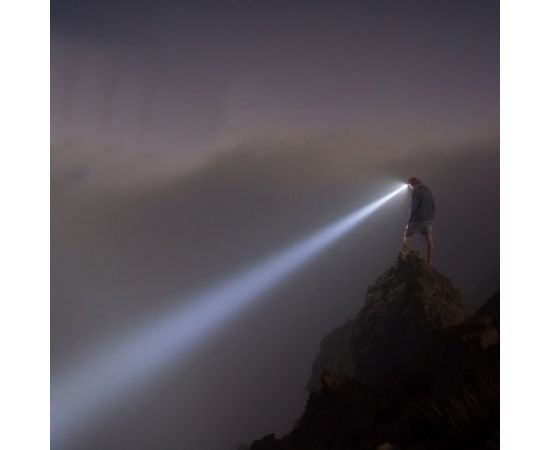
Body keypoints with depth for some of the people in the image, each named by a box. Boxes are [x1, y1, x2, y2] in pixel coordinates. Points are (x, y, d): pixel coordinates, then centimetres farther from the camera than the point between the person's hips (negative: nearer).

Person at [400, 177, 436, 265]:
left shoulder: (416, 191, -13)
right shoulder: (428, 190, 10)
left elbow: (413, 208, -15)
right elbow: (433, 206, 12)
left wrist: (409, 222, -8)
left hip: (418, 219, -6)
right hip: (429, 220, 6)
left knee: (407, 235, 12)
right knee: (429, 240, 6)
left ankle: (403, 257, 11)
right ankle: (430, 262, 9)